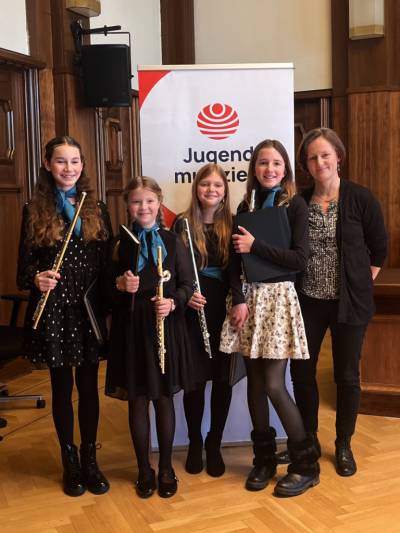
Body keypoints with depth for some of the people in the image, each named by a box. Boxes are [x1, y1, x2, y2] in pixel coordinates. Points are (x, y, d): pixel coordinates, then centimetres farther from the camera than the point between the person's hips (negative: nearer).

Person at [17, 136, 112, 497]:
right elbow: (25, 262, 0)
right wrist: (36, 277, -22)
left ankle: (90, 459, 26)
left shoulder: (96, 208, 6)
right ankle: (70, 462, 26)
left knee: (88, 384, 10)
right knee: (62, 386, 10)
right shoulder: (34, 210, 0)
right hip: (53, 309, -1)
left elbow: (108, 260, 5)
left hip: (90, 308, 2)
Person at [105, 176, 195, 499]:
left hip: (166, 328, -1)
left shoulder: (173, 241, 1)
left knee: (164, 398, 8)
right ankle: (145, 470, 24)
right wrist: (120, 285, -14)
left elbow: (187, 285, 0)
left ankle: (166, 468, 25)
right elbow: (108, 290, 7)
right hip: (131, 330, 1)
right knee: (137, 400, 8)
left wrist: (172, 303, -19)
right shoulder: (121, 243, 4)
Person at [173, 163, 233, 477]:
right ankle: (195, 443, 25)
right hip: (193, 311, -1)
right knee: (195, 379, 3)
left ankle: (215, 444, 23)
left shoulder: (233, 225, 4)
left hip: (225, 310, 1)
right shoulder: (183, 224, 2)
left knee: (223, 379, 5)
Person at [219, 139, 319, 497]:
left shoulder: (295, 205, -3)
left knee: (274, 385, -7)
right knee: (255, 383, 7)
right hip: (249, 298, 5)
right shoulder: (246, 206, 11)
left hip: (279, 297, -4)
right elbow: (235, 262, 6)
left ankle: (306, 464, 10)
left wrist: (255, 246, -13)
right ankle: (264, 459, 22)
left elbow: (300, 259, -13)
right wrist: (239, 301, -7)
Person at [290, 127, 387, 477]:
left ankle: (344, 445, 28)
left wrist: (361, 284, 1)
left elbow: (379, 248, 1)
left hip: (350, 302, -2)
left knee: (347, 375, 8)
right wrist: (302, 280, 2)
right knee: (301, 370, 8)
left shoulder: (361, 198, -7)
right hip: (308, 300, 3)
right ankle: (308, 438, 30)